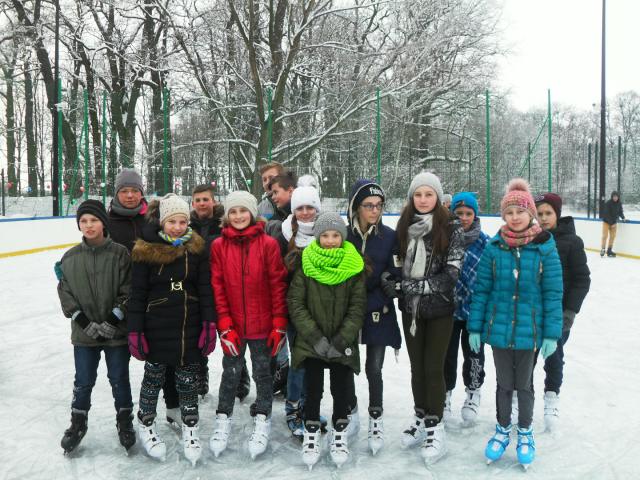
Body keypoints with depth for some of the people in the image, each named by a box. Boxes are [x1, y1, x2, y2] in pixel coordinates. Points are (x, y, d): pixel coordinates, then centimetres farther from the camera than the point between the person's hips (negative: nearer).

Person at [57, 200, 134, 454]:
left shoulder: (120, 253, -8)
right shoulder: (70, 258, 0)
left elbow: (128, 291, -9)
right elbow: (65, 293, 0)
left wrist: (113, 320, -15)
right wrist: (84, 322, -9)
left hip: (117, 331, -2)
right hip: (84, 333, 2)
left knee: (119, 379, 10)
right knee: (83, 381, 12)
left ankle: (125, 421, 30)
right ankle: (78, 423, 33)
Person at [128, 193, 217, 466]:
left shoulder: (196, 248, -1)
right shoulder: (146, 250, -7)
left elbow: (205, 289, 0)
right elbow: (137, 294, -5)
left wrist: (209, 324, -6)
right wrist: (135, 332, -8)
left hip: (190, 326, 2)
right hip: (157, 327, -2)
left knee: (188, 379, 11)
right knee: (154, 377, 13)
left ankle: (190, 430, 28)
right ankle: (146, 426, 35)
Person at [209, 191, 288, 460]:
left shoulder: (268, 244, -6)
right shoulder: (219, 245, -2)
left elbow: (278, 285, -5)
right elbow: (217, 287, -3)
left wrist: (279, 325, -7)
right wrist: (225, 325, -8)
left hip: (262, 325, -1)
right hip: (232, 327, 1)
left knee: (262, 373, 12)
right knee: (230, 373, 13)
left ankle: (262, 422, 28)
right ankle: (223, 420, 30)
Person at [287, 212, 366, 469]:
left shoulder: (354, 265, -3)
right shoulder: (305, 264, -5)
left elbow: (357, 307, -3)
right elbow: (295, 303, -6)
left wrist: (341, 341, -10)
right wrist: (316, 337, -13)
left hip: (343, 344, 1)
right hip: (311, 342, -1)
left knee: (342, 389, 5)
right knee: (313, 388, 0)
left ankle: (339, 434, 27)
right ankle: (311, 434, 22)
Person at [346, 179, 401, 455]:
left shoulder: (389, 237, -3)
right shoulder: (342, 235, -5)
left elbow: (396, 278, -3)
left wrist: (368, 303, -15)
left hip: (378, 315, 0)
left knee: (374, 369, 4)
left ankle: (376, 422, 23)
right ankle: (351, 414, 32)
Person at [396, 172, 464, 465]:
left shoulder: (451, 229, -11)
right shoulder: (404, 227, 2)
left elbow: (451, 274, -16)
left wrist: (417, 286, -20)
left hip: (439, 310, -4)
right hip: (410, 309, 4)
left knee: (433, 368, 2)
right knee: (417, 366, 15)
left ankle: (435, 428, 17)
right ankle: (420, 418, 31)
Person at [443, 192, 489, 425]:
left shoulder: (484, 242, -4)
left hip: (474, 308, 0)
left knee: (473, 354, 12)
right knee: (447, 354, 12)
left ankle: (473, 392, 35)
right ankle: (445, 393, 31)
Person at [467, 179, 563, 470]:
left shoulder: (545, 248, -10)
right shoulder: (494, 247, -7)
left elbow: (553, 293, -7)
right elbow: (481, 289, -2)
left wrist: (552, 333, -8)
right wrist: (475, 327, -2)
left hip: (530, 331, -1)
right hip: (499, 329, 1)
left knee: (524, 383, 16)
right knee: (503, 383, 16)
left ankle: (525, 432, 38)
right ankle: (502, 431, 37)